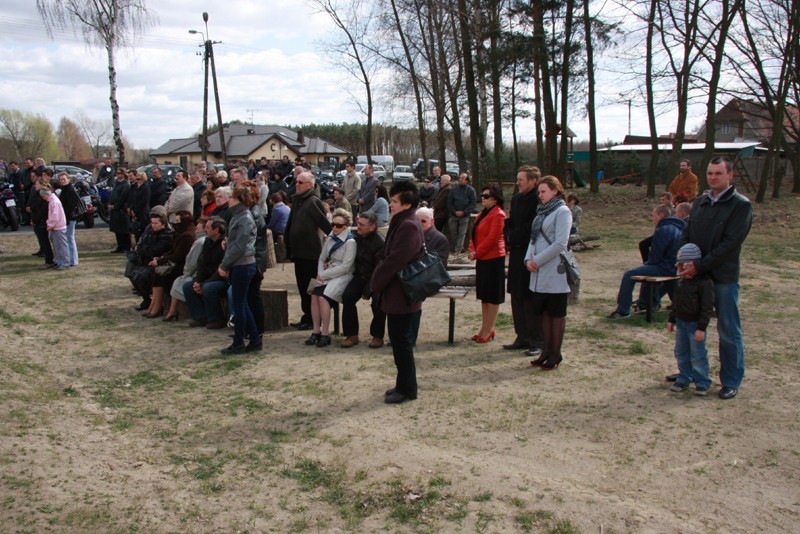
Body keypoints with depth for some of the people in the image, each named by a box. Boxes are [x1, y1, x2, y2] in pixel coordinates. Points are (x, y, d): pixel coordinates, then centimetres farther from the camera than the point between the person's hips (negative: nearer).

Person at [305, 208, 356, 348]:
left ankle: (325, 333, -19)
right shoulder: (329, 239, 15)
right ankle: (316, 331, -15)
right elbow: (322, 259, 16)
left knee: (323, 297, -27)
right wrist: (320, 273, -5)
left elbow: (345, 267, -14)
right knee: (314, 295, -21)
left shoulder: (350, 242, -8)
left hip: (342, 275, -6)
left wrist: (324, 274, -12)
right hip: (326, 275, 6)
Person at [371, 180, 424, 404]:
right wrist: (378, 280, 9)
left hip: (401, 295, -10)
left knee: (402, 342, -1)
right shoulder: (402, 223, 13)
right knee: (400, 340, 16)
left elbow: (395, 260, -22)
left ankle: (406, 389, 11)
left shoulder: (408, 226, -19)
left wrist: (376, 282, -10)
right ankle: (404, 384, 27)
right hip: (397, 293, 10)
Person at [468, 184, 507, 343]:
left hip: (494, 259, -9)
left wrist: (477, 253, -13)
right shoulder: (482, 214, 16)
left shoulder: (498, 214, -13)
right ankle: (484, 328, 23)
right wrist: (472, 251, -2)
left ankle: (488, 330, 7)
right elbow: (475, 234, 14)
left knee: (492, 296, 0)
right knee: (483, 295, 14)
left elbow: (492, 238, -19)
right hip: (482, 258, 10)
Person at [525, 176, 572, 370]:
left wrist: (537, 260, -14)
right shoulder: (541, 211, 16)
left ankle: (555, 354, 10)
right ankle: (547, 350, 22)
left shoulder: (562, 212, -8)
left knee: (556, 314, 2)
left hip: (555, 273, -8)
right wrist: (528, 259, -1)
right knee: (544, 312, 12)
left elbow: (560, 244, -16)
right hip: (539, 274, 8)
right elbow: (533, 238, 15)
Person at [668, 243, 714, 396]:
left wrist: (701, 328, -21)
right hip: (681, 322, 8)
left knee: (698, 355, 1)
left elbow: (707, 307, -19)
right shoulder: (683, 280, 6)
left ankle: (702, 383, 14)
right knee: (681, 353, 14)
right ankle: (683, 379, 27)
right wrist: (671, 319, 17)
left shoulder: (705, 282, -19)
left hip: (695, 325, -8)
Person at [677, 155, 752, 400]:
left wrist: (699, 266, -20)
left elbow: (729, 243, -17)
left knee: (728, 331, 4)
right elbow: (686, 234, 10)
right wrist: (683, 260, -8)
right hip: (696, 275, 6)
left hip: (724, 278, -6)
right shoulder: (700, 203, 9)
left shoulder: (741, 205, -9)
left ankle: (731, 381, 15)